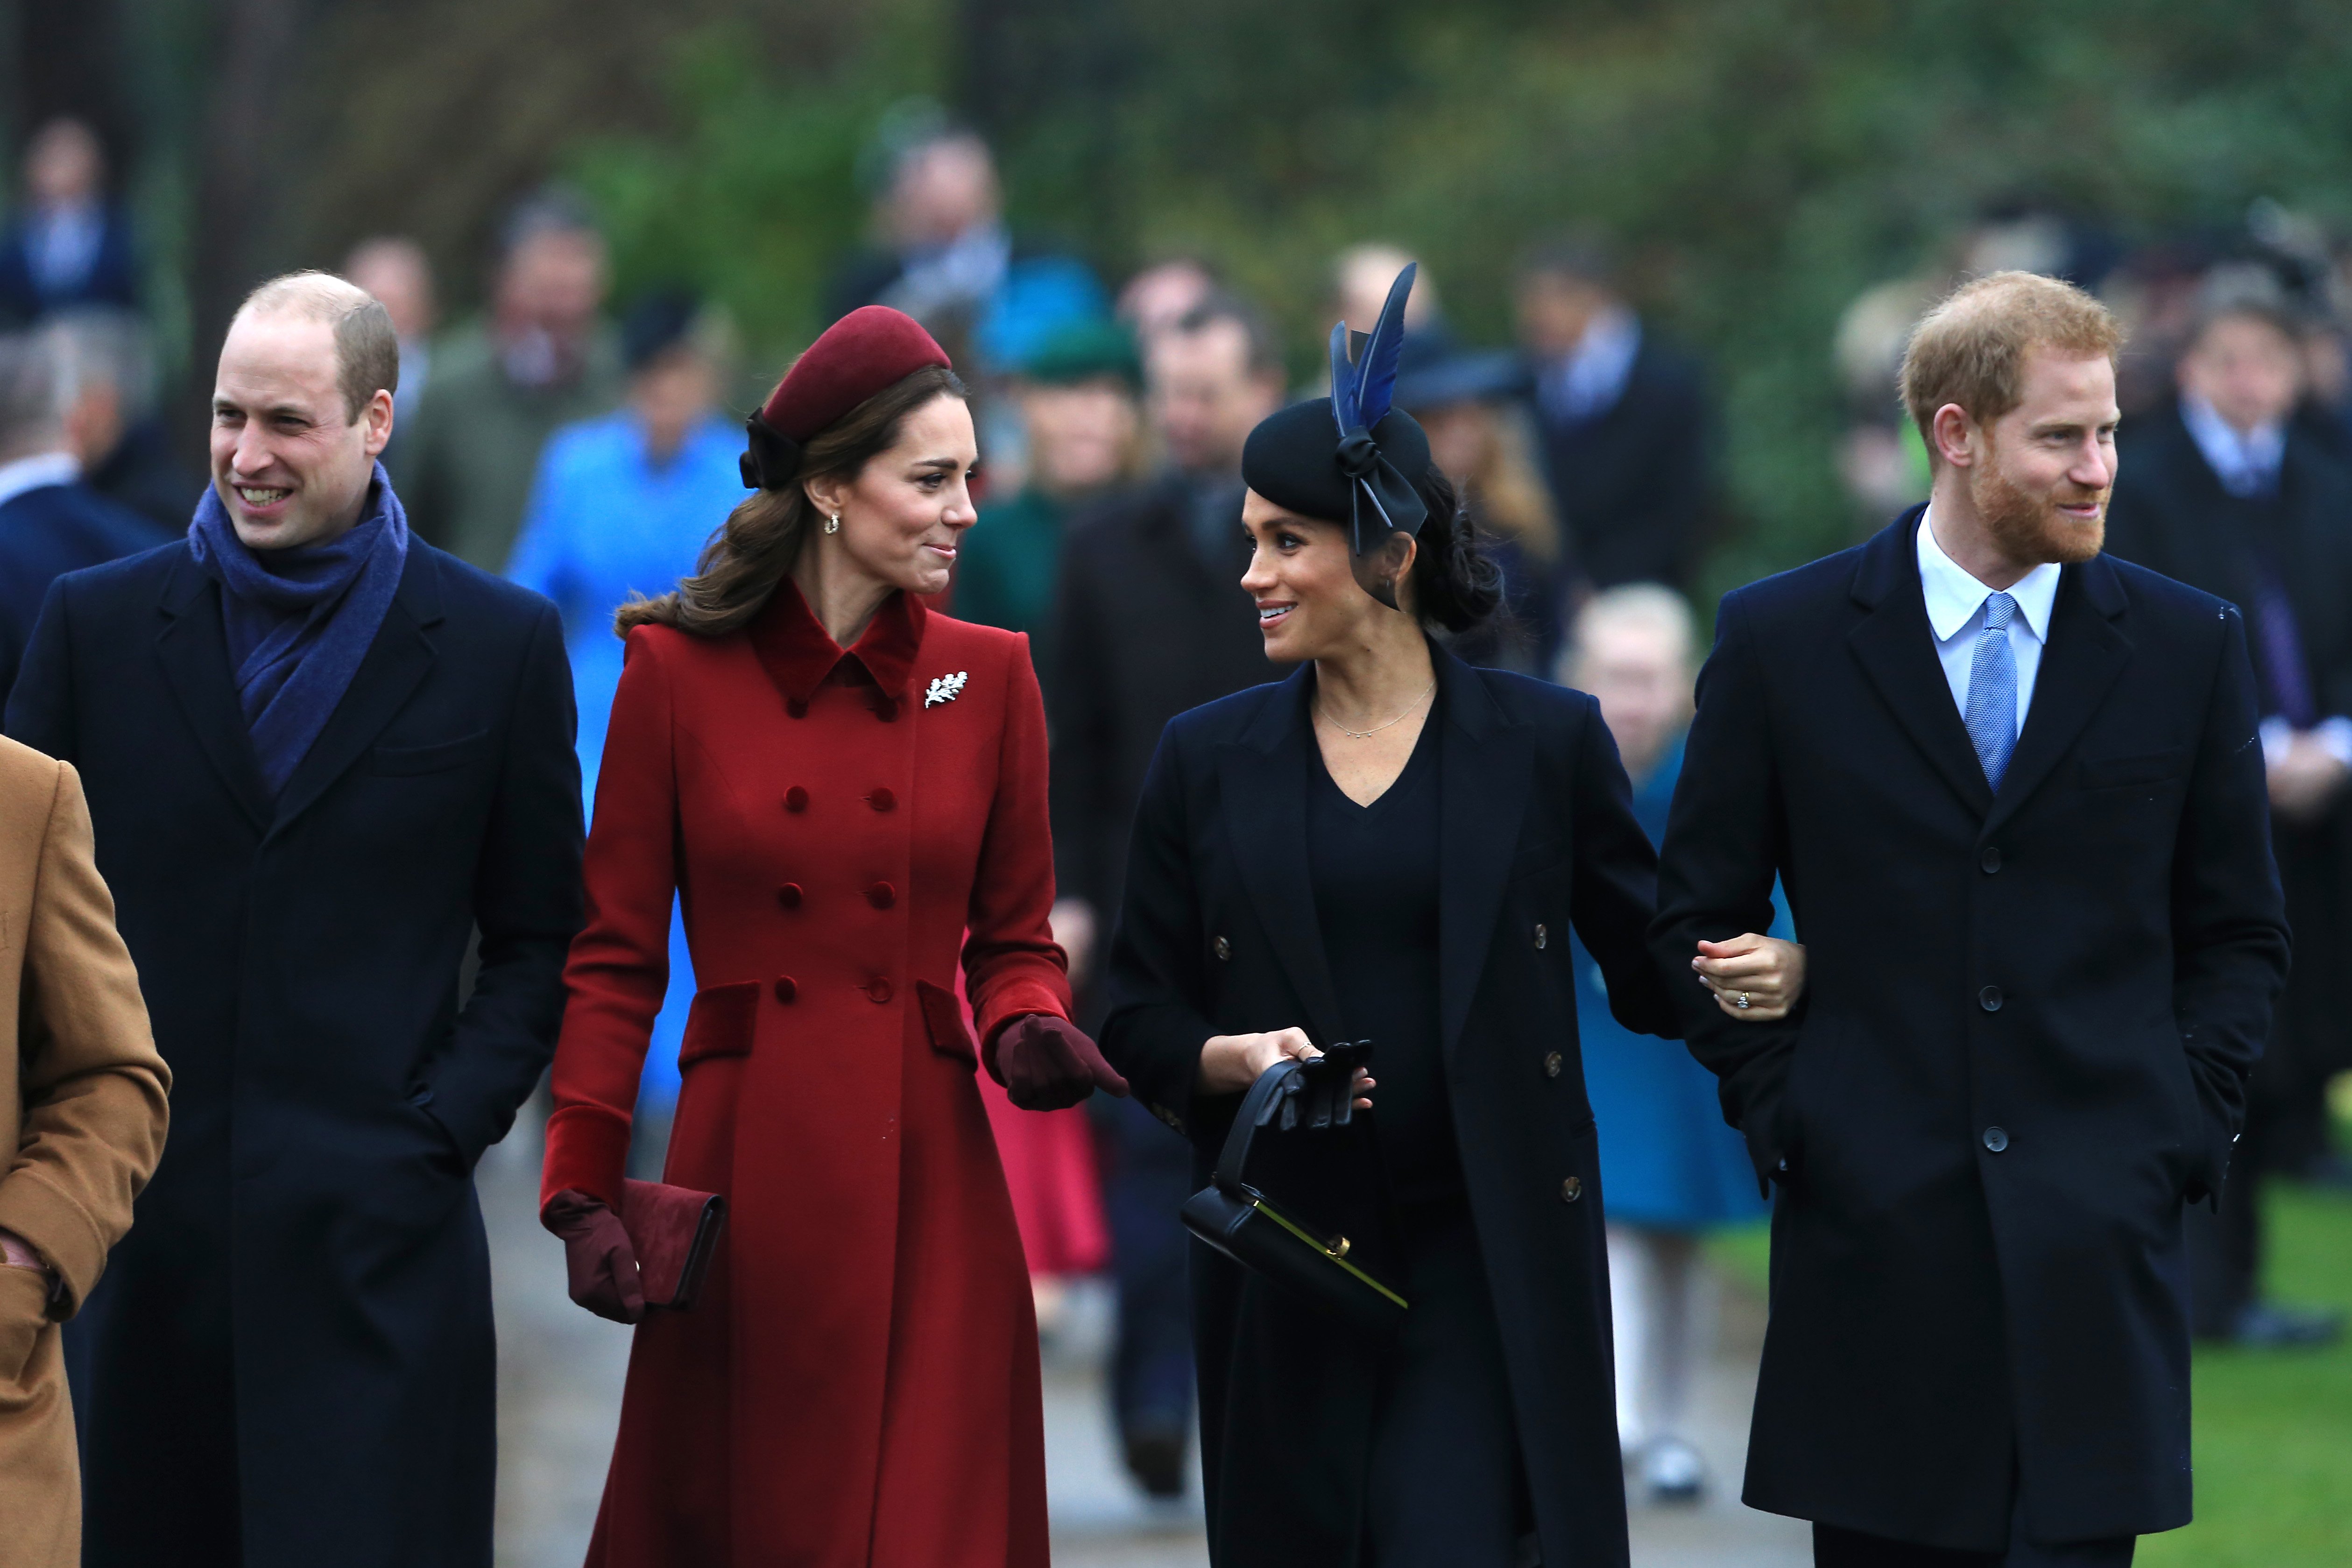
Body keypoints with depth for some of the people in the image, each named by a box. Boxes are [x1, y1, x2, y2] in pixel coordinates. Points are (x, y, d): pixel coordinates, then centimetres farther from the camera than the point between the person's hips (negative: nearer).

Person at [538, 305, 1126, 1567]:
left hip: (929, 1182, 2)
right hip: (746, 1173, -2)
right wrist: (584, 1191, -5)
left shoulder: (988, 677, 6)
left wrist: (1028, 1031, -9)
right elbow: (616, 956, 2)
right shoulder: (680, 672, 0)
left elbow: (1014, 938, 13)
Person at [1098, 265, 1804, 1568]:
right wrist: (1237, 1057, -11)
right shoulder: (1207, 763, 7)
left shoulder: (1543, 743, 2)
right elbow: (1138, 1019, 10)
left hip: (1487, 1265, -3)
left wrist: (1774, 971, -15)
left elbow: (1650, 967, 6)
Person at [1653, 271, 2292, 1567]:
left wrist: (2184, 1126, 1)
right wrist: (1780, 1112, 0)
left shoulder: (2185, 646, 6)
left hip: (2097, 1235, 0)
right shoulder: (1783, 638, 3)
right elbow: (1699, 914, 9)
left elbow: (2238, 932, 12)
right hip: (1871, 1233, 0)